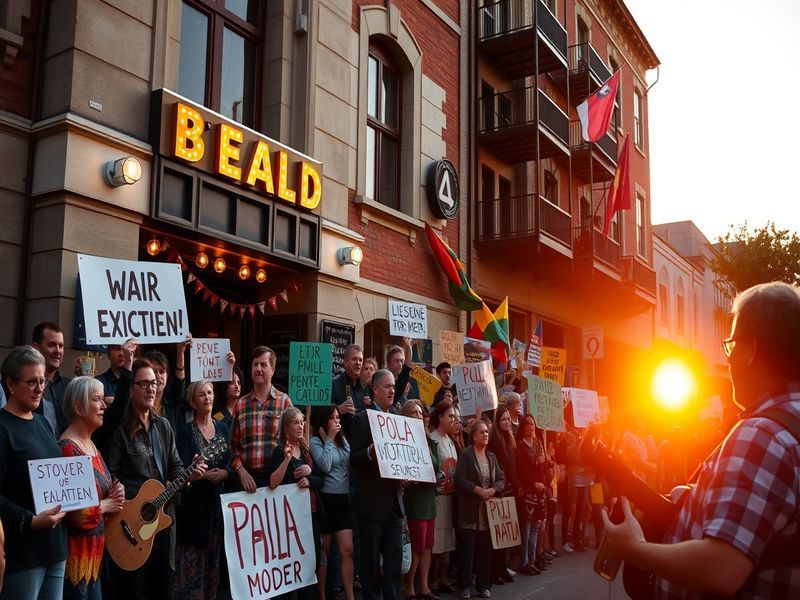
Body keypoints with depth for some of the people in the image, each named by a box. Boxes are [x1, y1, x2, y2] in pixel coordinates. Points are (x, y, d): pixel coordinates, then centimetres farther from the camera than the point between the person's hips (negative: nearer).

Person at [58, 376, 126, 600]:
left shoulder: (91, 444, 11)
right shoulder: (68, 449, -20)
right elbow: (73, 512, -27)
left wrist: (114, 493, 3)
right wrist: (105, 506, -11)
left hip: (95, 548, 9)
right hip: (76, 550, -9)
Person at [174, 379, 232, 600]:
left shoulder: (222, 427, 10)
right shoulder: (185, 429, -5)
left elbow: (231, 463, 5)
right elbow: (184, 469, -13)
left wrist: (223, 473, -13)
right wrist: (206, 473, -17)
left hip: (218, 498, 5)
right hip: (194, 500, -5)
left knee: (214, 554, 10)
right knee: (192, 558, -4)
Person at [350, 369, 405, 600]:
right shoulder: (362, 418, -6)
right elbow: (354, 459, -12)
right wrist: (370, 452, -30)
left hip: (394, 500, 6)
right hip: (372, 501, -6)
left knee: (394, 558, 8)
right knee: (370, 558, 3)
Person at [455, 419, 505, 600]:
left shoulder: (492, 456, 14)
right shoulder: (465, 454, -6)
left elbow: (502, 478, 9)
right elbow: (460, 480, -13)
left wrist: (493, 489, -10)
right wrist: (478, 490, -19)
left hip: (488, 511, 5)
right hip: (470, 511, -5)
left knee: (485, 549, 8)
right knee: (467, 549, -1)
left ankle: (484, 585, 19)